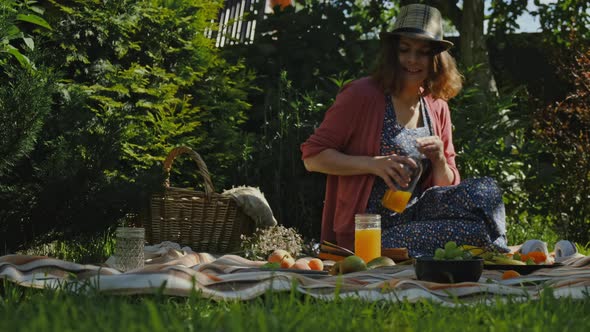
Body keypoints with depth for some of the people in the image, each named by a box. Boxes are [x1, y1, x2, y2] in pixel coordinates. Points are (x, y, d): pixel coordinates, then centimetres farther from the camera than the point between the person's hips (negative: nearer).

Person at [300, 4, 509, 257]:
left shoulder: (437, 107, 12)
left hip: (415, 216, 7)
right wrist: (373, 164, -19)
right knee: (476, 229, -25)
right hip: (366, 229, -7)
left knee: (484, 191, -19)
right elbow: (312, 156, -7)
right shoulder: (361, 95, -6)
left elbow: (448, 186, 16)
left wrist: (439, 159, -6)